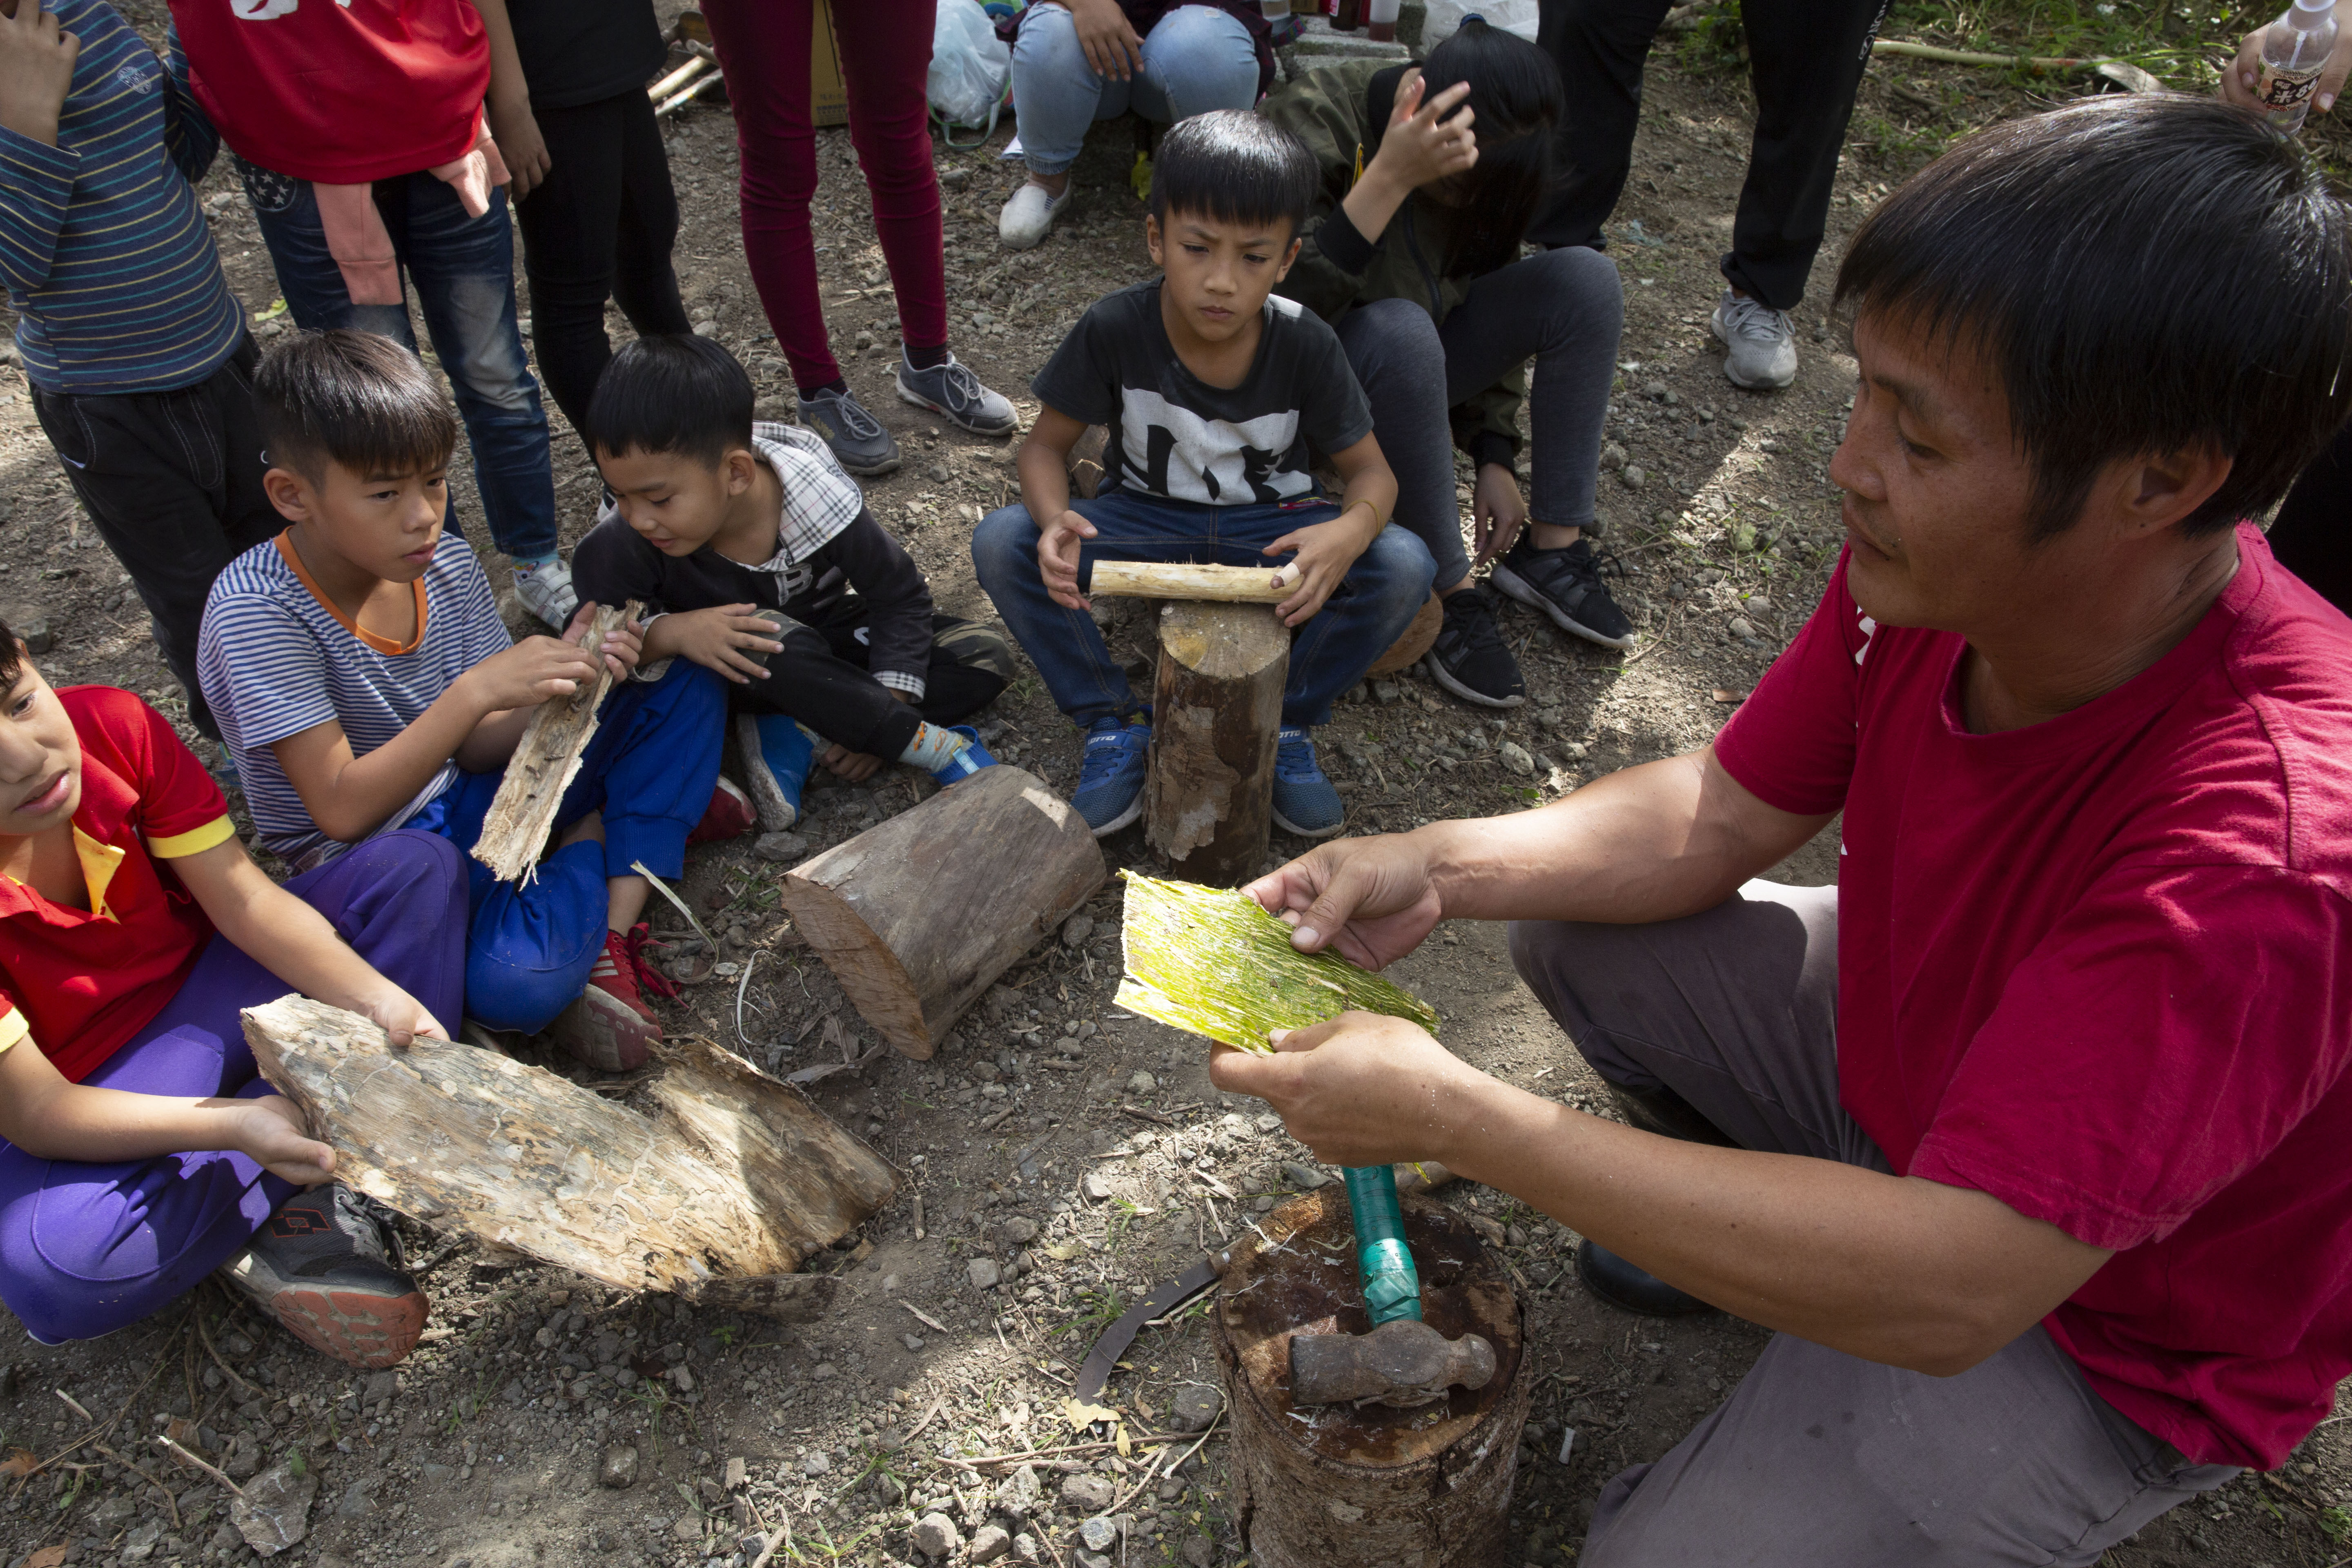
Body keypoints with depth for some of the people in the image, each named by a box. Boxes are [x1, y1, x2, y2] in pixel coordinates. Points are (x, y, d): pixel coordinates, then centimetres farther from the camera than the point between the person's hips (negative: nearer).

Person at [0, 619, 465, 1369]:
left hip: (203, 982, 5)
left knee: (415, 868, -13)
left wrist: (380, 1000, -32)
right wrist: (236, 1125, -40)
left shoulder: (110, 724, -19)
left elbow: (245, 898, -15)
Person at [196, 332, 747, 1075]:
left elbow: (475, 749, -1)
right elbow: (342, 810, -25)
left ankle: (611, 933, -11)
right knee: (517, 985, -39)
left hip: (471, 795, 7)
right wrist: (478, 689, -32)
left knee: (684, 678, -3)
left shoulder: (447, 565, -5)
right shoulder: (255, 610, -22)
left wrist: (559, 680, -21)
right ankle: (605, 826, -7)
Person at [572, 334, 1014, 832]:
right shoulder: (618, 548, -28)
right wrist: (665, 633, -41)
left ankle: (791, 733, -23)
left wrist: (883, 709, -25)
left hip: (831, 633, 2)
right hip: (732, 672, -2)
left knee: (987, 659, -18)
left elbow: (901, 595, -17)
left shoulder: (816, 500, -28)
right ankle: (936, 746, -24)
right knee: (773, 642, -40)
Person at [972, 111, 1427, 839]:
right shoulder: (1114, 329, -19)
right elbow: (1045, 444, -10)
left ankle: (1285, 721, -5)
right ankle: (1114, 724, -9)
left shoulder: (1306, 347, -17)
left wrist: (1350, 532, -37)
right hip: (1147, 520, 0)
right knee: (1002, 542, -27)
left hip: (1269, 529, 0)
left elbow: (1372, 471, -10)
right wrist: (1055, 521, -35)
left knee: (1403, 565, -28)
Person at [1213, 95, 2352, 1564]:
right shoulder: (1935, 567, -19)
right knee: (1569, 921, 0)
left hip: (2107, 1325, -6)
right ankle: (1756, 1211, 20)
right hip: (1903, 1055, 6)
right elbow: (1725, 810, -5)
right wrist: (1438, 867, -21)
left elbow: (1945, 1294, -41)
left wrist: (1451, 1116, -38)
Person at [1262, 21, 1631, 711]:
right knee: (1398, 329, -38)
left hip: (1408, 372, 6)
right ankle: (1448, 590, -23)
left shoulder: (1488, 162, -6)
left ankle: (1552, 546, -7)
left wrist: (1495, 456, -4)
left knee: (1586, 279, -12)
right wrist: (1390, 178, -43)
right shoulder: (1310, 129, -25)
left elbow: (1487, 298, 6)